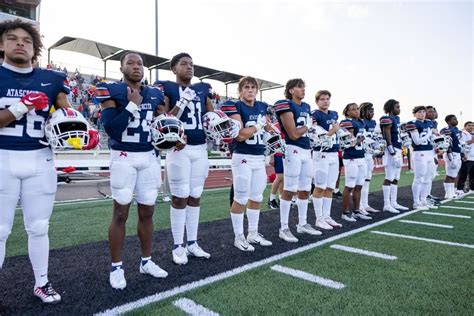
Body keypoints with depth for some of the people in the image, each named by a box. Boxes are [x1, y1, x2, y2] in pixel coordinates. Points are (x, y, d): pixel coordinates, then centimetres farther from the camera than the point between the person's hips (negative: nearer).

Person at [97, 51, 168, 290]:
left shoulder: (155, 94, 11)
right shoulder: (112, 91, -5)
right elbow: (111, 128, -16)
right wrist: (133, 105, -16)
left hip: (149, 157, 5)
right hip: (123, 157, -5)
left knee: (147, 212, 11)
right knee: (121, 212, 1)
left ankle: (146, 261, 26)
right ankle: (116, 267, 16)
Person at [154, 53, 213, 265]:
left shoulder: (202, 89, 14)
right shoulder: (166, 88, -1)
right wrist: (182, 103, -18)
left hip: (201, 148, 5)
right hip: (179, 149, -5)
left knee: (195, 196, 10)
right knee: (180, 197, -1)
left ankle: (192, 243, 22)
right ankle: (178, 247, 13)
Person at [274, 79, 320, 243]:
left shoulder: (306, 106, 17)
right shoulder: (286, 106, -10)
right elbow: (294, 134, -15)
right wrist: (308, 126, -1)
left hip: (307, 150, 8)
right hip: (293, 150, -8)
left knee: (305, 190, 14)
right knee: (289, 190, -4)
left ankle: (302, 224, 28)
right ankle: (284, 229, 6)